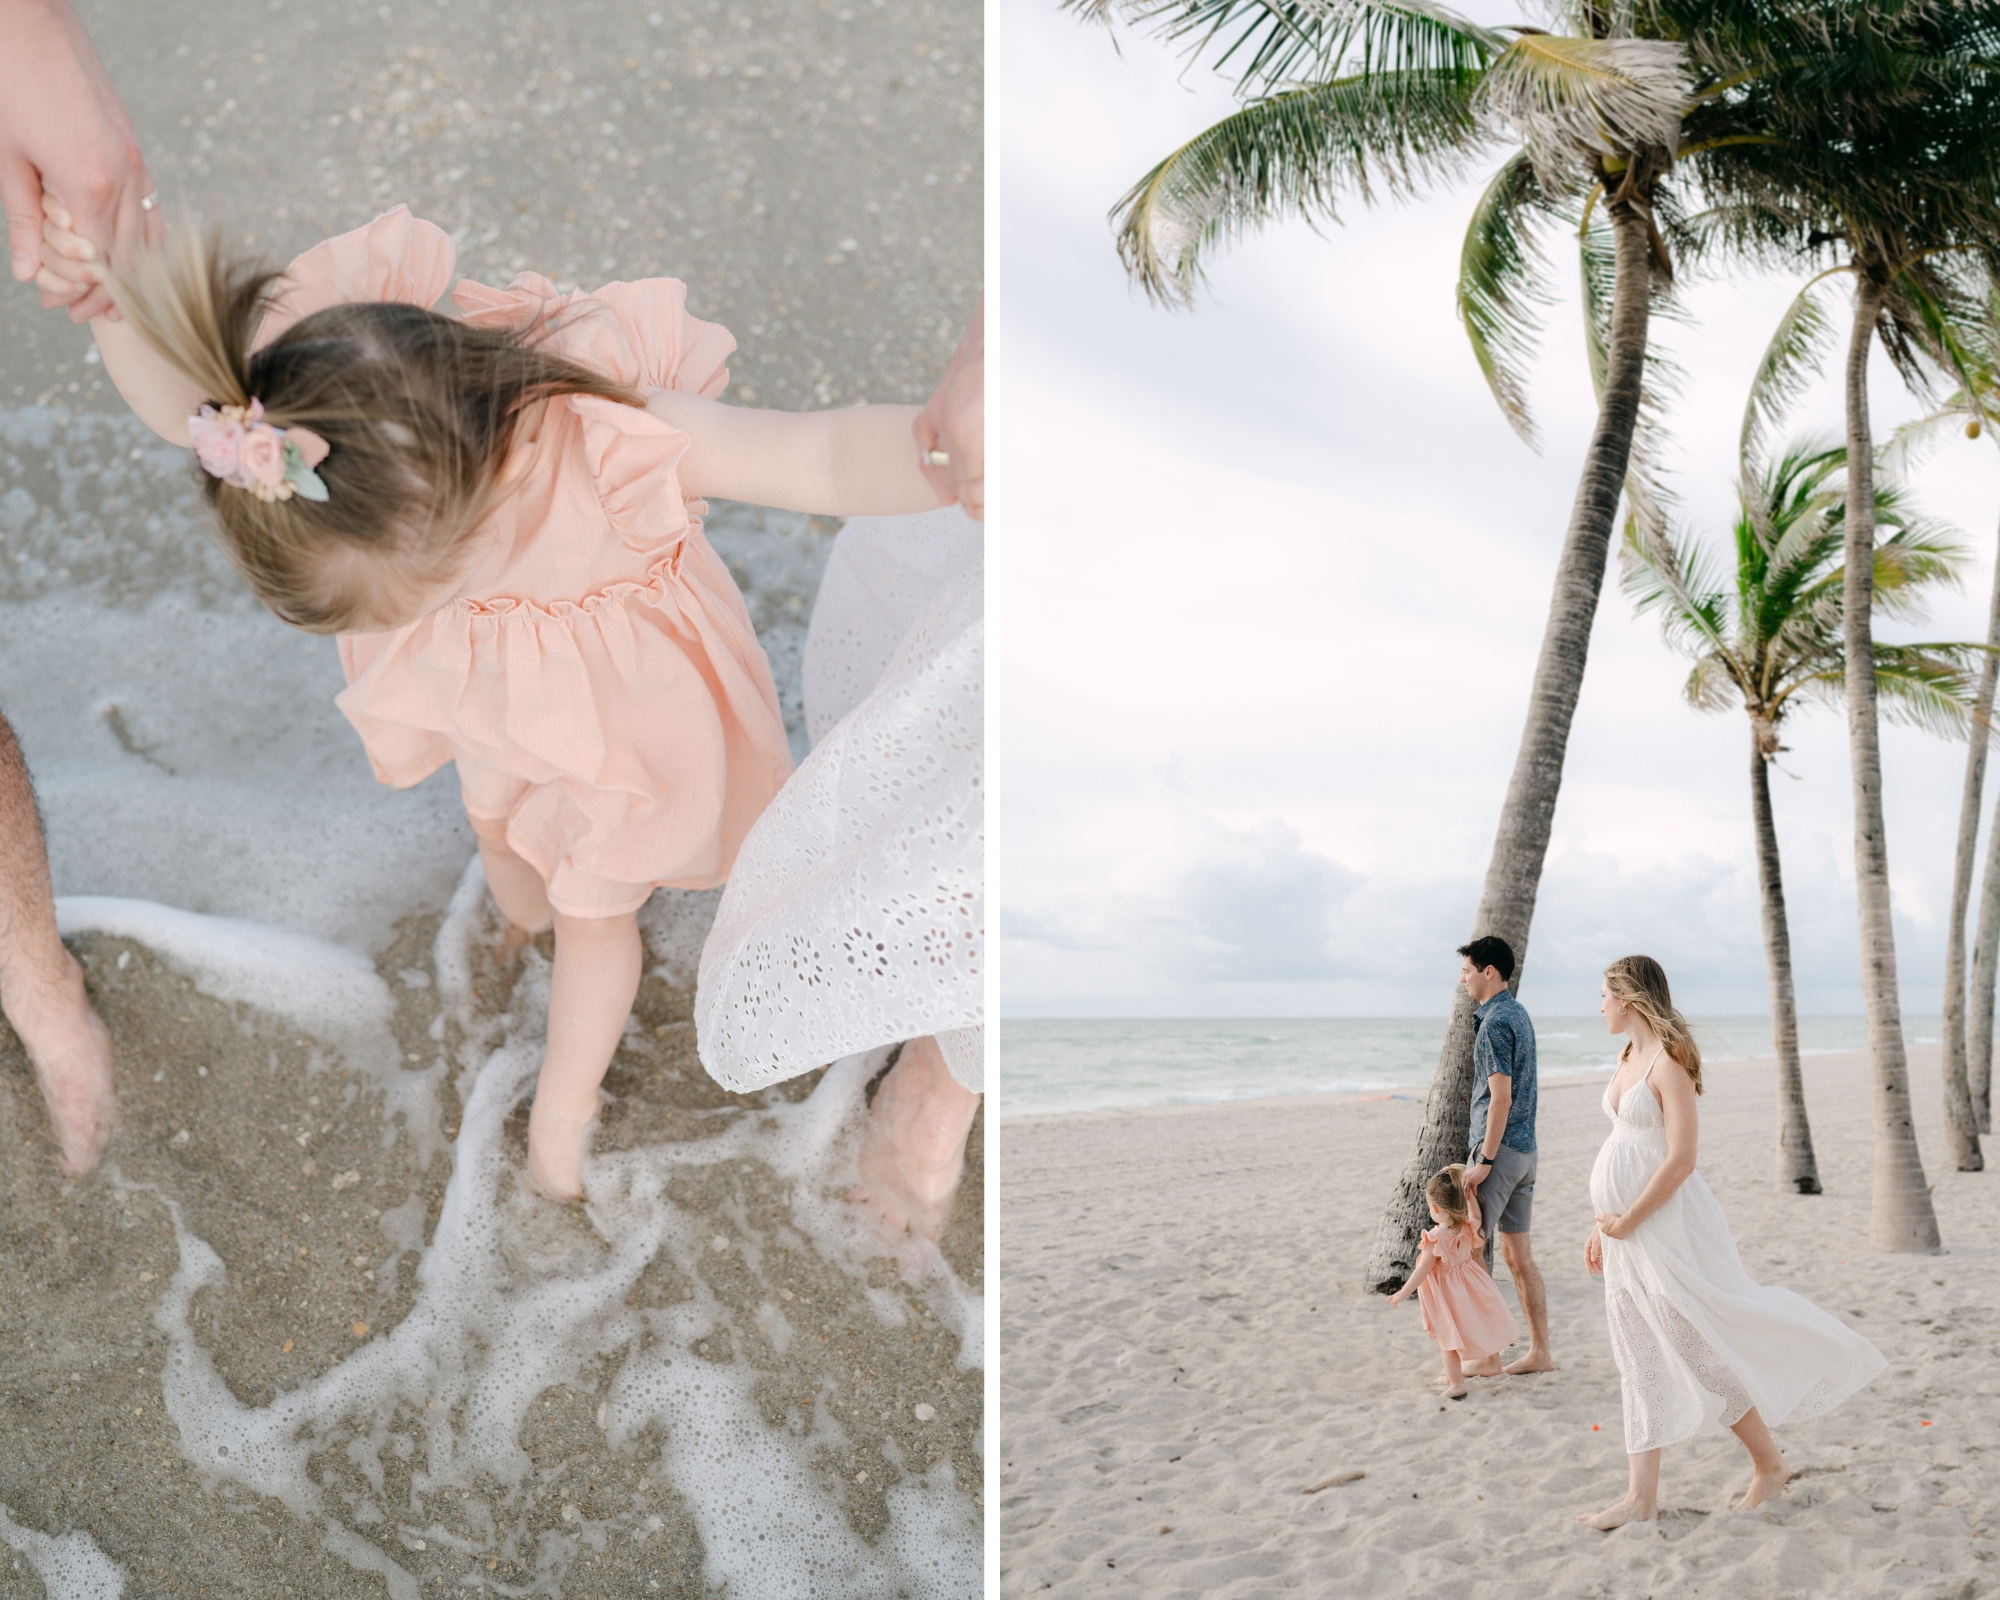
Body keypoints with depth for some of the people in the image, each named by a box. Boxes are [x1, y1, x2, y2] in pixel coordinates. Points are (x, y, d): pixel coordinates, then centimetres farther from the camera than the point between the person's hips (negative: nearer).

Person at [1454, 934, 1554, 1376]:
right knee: (1518, 1252, 12)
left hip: (1499, 1149, -9)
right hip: (1525, 1149, 10)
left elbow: (1501, 1097, -20)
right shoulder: (1518, 1013, 13)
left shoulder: (1495, 1023, -16)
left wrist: (1484, 1161, -19)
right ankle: (1540, 1352, 15)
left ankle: (1486, 1357, 0)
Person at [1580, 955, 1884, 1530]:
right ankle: (1641, 1497, 12)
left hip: (1663, 1223, -9)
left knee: (1705, 1348, 0)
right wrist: (1602, 1225, 15)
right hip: (1624, 1227, 9)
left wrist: (1627, 1221, -16)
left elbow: (1680, 1159, -21)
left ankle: (1769, 1464, 19)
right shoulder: (1629, 1056, 11)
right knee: (1642, 1360, 9)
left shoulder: (1669, 1061, -16)